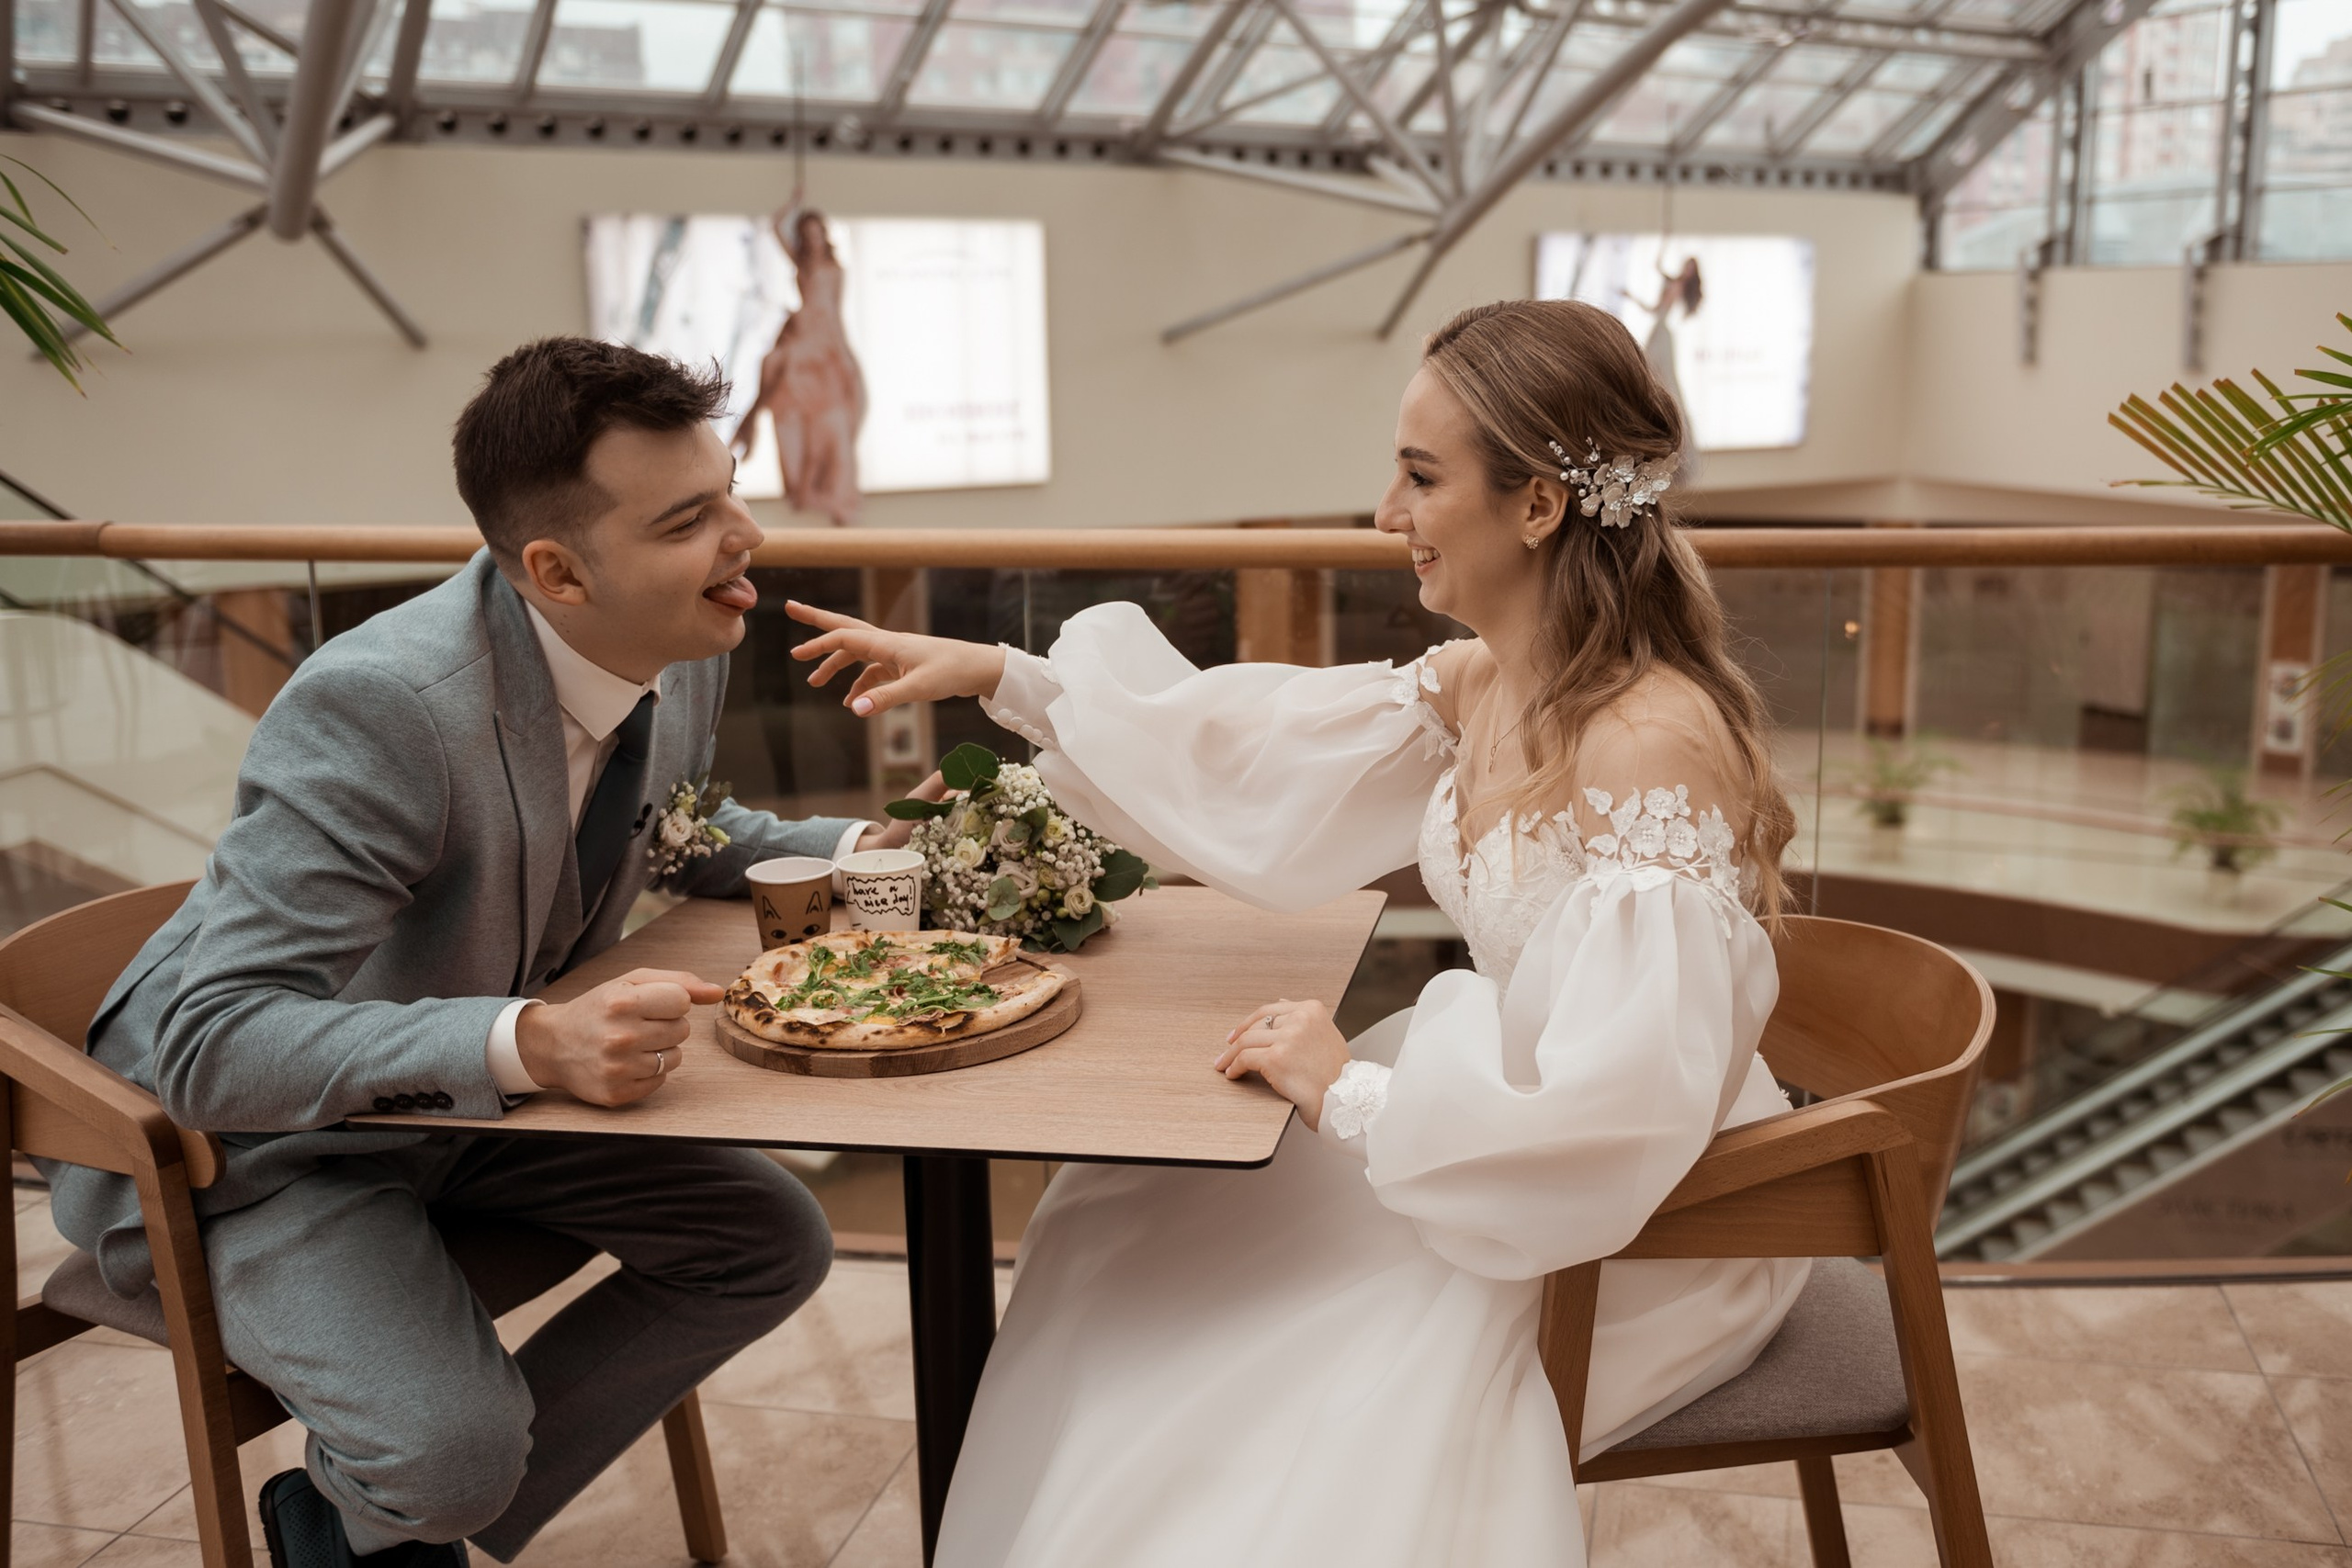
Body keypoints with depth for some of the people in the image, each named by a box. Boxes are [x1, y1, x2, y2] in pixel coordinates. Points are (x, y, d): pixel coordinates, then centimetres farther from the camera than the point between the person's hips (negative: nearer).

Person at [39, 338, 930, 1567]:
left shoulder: (684, 651, -11)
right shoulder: (378, 704, -35)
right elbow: (211, 1048, -36)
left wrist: (865, 851, -6)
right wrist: (528, 1045, -48)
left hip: (487, 1087, 8)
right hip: (263, 1140, -7)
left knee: (772, 1243, 1)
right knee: (458, 1448, -27)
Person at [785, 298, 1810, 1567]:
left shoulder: (1657, 749, -31)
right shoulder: (1480, 684, -5)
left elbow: (1622, 1112, -35)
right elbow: (1256, 754, 6)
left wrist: (1350, 1096, -23)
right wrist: (1003, 677, 4)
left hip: (1645, 1233, -8)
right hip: (1509, 1118, 8)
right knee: (1127, 1233, 16)